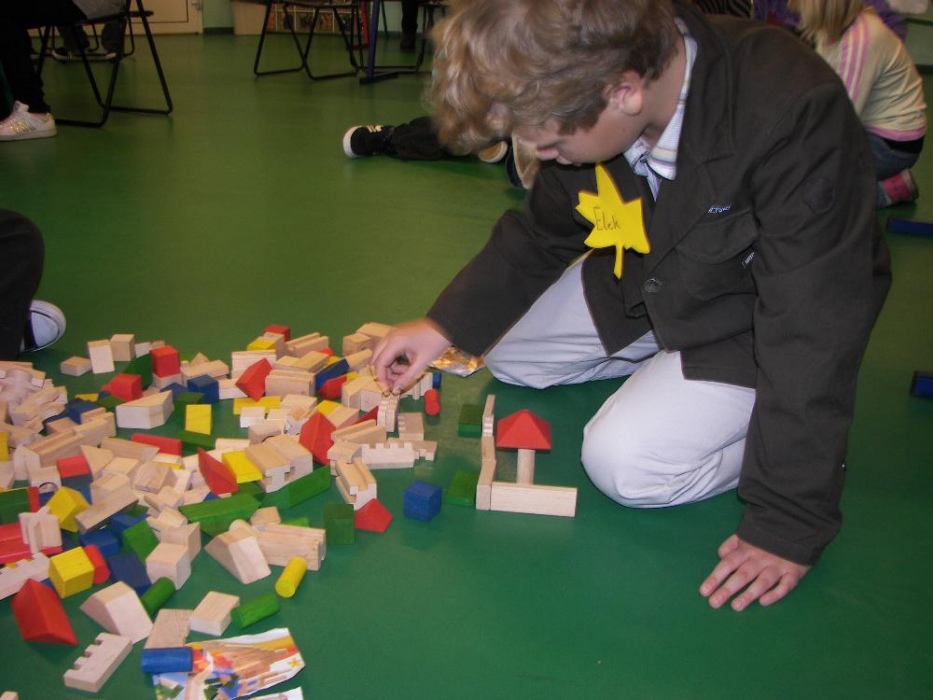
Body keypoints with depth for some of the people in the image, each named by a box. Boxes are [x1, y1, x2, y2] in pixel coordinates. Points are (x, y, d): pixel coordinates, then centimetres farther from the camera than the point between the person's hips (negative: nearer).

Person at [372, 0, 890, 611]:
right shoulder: (584, 95, -17)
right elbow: (539, 235, 3)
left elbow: (814, 331, -33)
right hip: (649, 284, 7)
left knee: (625, 465, -21)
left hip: (753, 322, -6)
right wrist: (446, 326, -5)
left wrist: (790, 524, -28)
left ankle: (811, 430, 1)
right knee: (503, 348, 8)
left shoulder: (798, 117, -38)